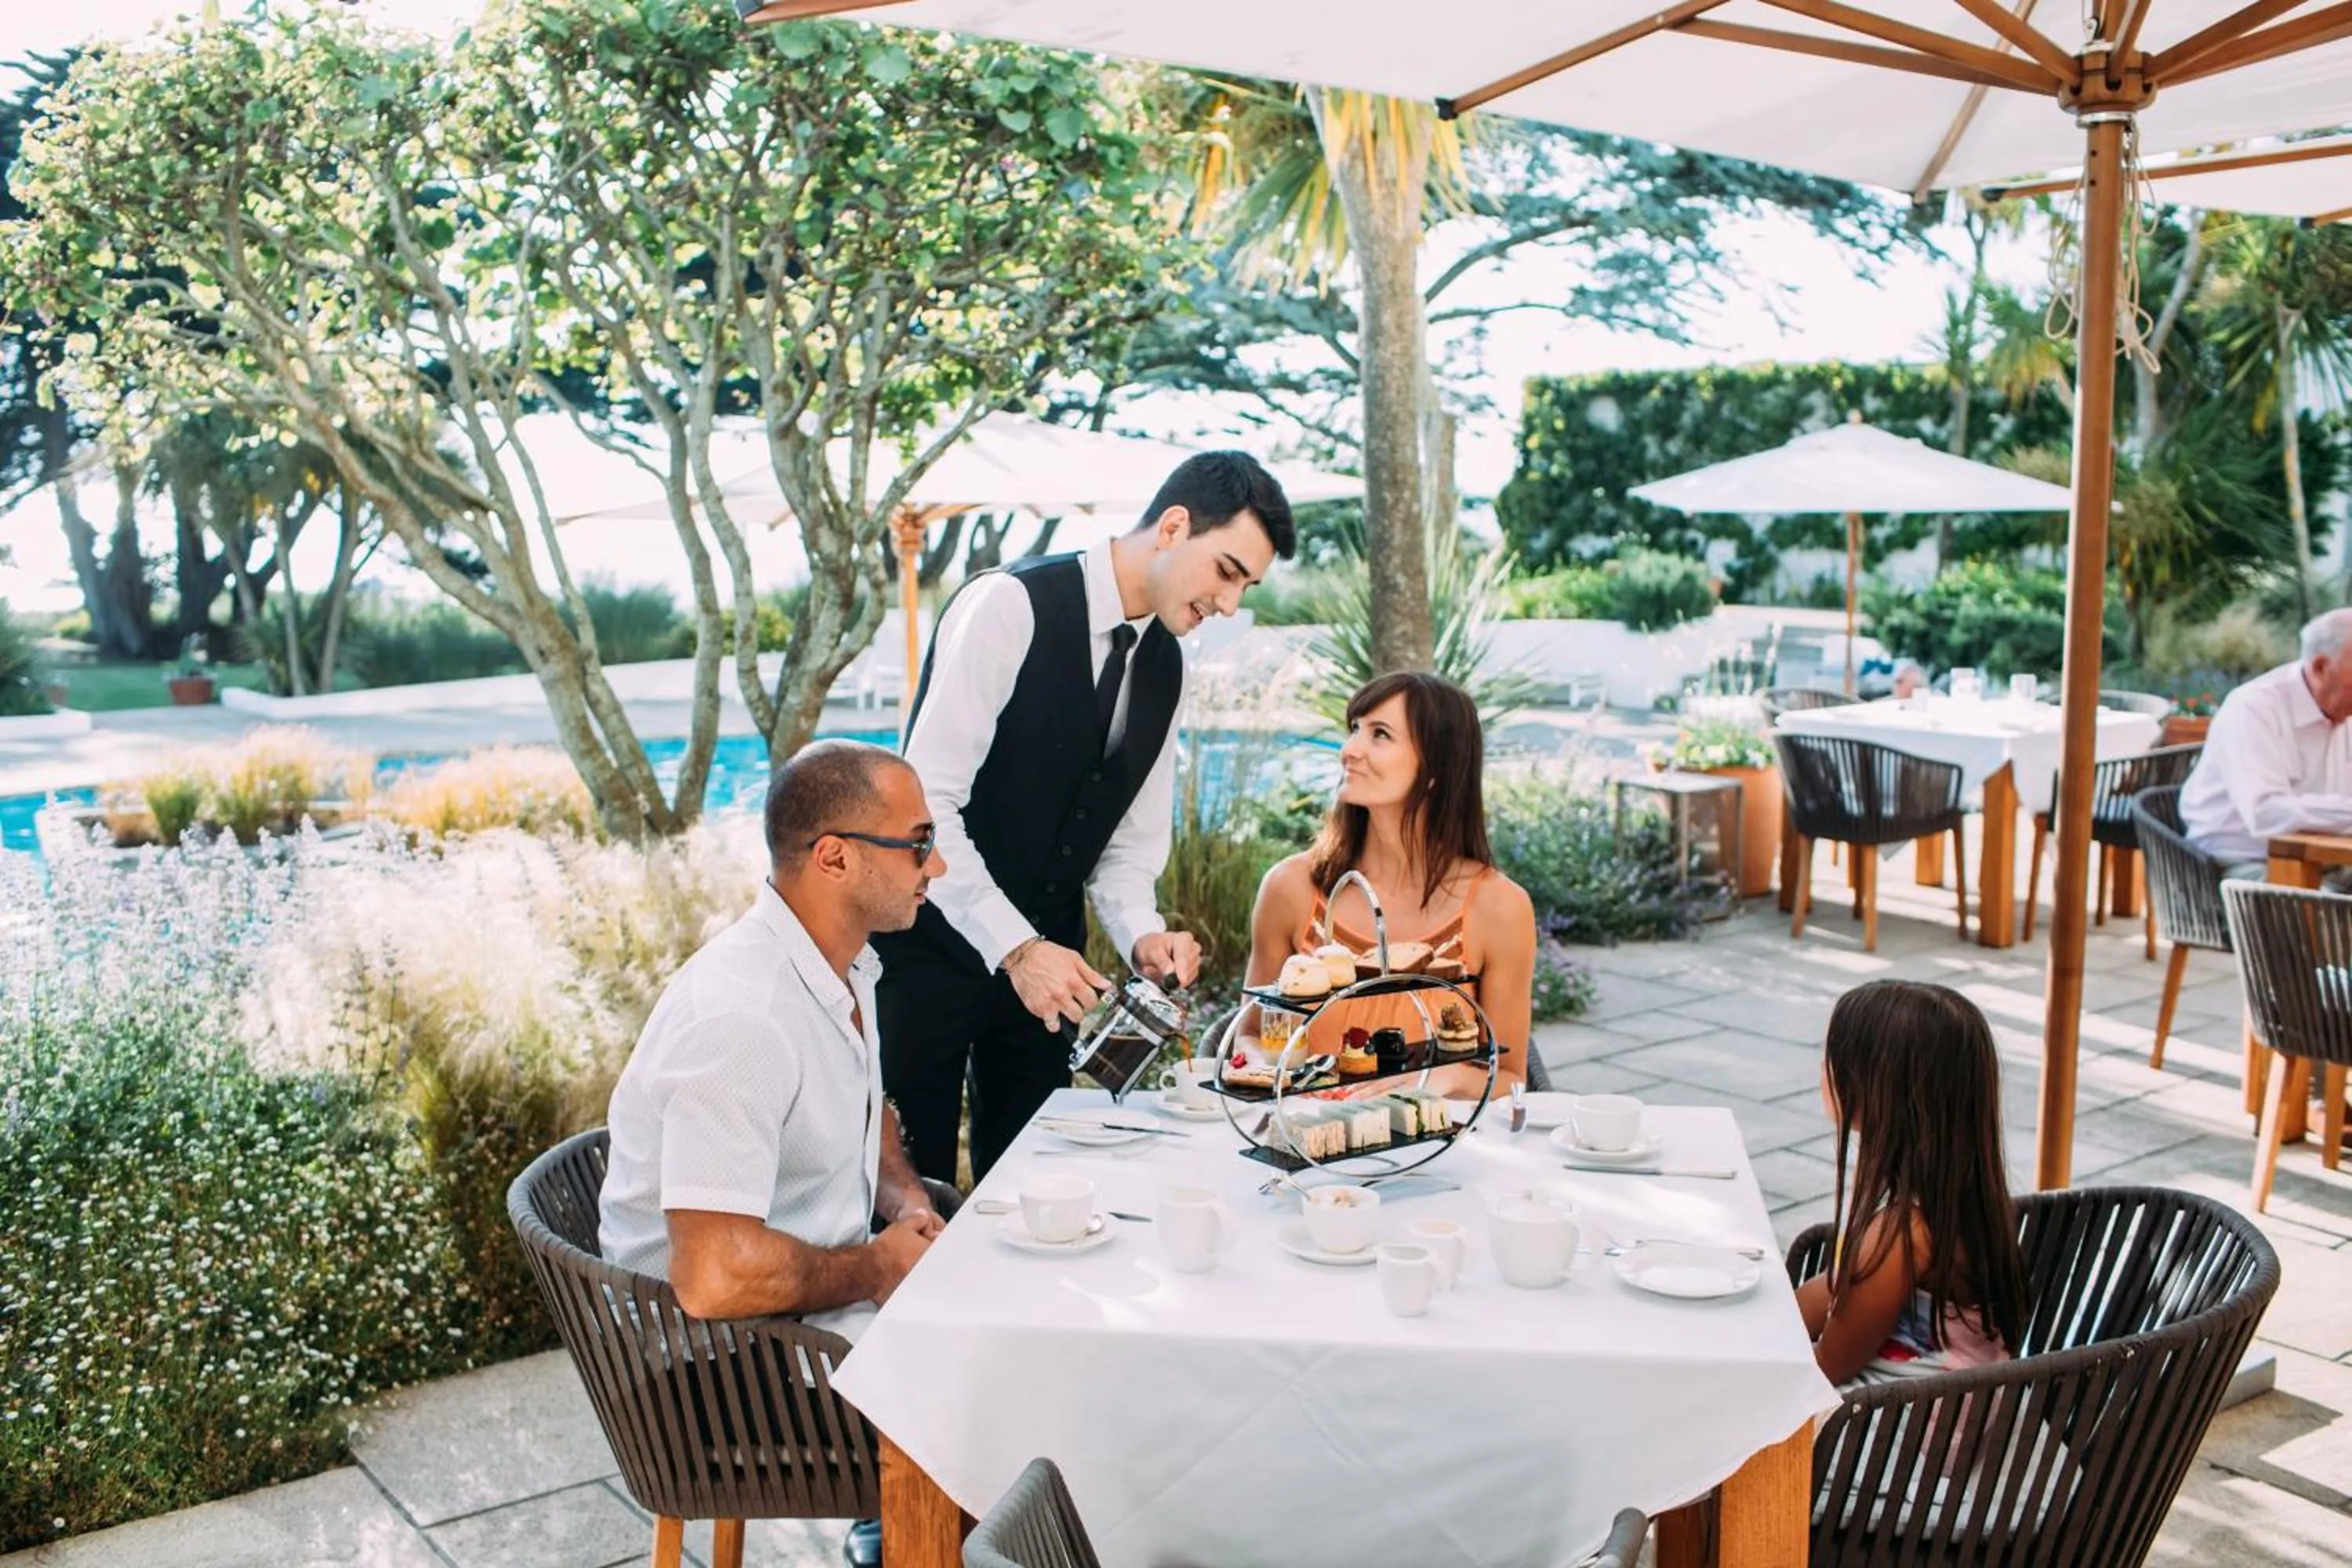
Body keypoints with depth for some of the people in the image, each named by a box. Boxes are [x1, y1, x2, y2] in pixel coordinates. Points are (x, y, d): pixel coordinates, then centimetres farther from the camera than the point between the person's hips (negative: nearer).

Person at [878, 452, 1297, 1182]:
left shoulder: (1165, 663, 6)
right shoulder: (1010, 606, -18)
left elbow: (1129, 841, 9)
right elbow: (926, 801, -24)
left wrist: (1143, 936, -10)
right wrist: (1014, 947, -27)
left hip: (1044, 957, 7)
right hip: (934, 942, -6)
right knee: (915, 1183, 2)